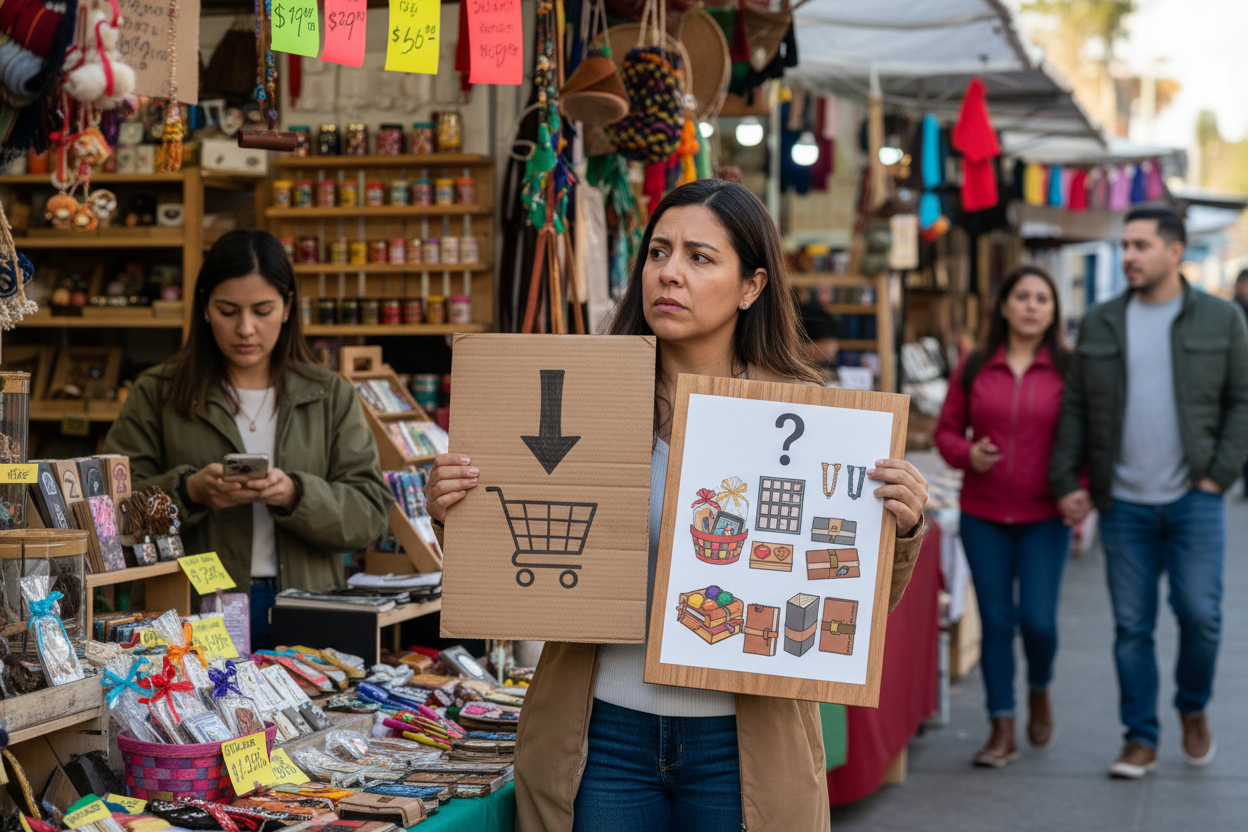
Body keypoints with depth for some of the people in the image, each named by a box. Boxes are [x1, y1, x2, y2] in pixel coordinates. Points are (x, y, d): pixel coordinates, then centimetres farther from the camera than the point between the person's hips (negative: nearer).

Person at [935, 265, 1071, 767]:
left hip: (1044, 517, -1)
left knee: (1037, 618, -5)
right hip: (983, 515, 2)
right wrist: (968, 454, -11)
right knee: (995, 620, 3)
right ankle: (1002, 731, 13)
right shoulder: (973, 369, 3)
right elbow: (947, 429, 10)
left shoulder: (1068, 370, -1)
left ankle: (1039, 691, 28)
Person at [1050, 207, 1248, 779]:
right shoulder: (1100, 324, 8)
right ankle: (1140, 739, 15)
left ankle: (1193, 709, 22)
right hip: (1124, 504, 2)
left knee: (1200, 613, -6)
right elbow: (1075, 408, 8)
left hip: (1193, 498, -2)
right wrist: (1066, 483, 0)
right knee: (1131, 626, 4)